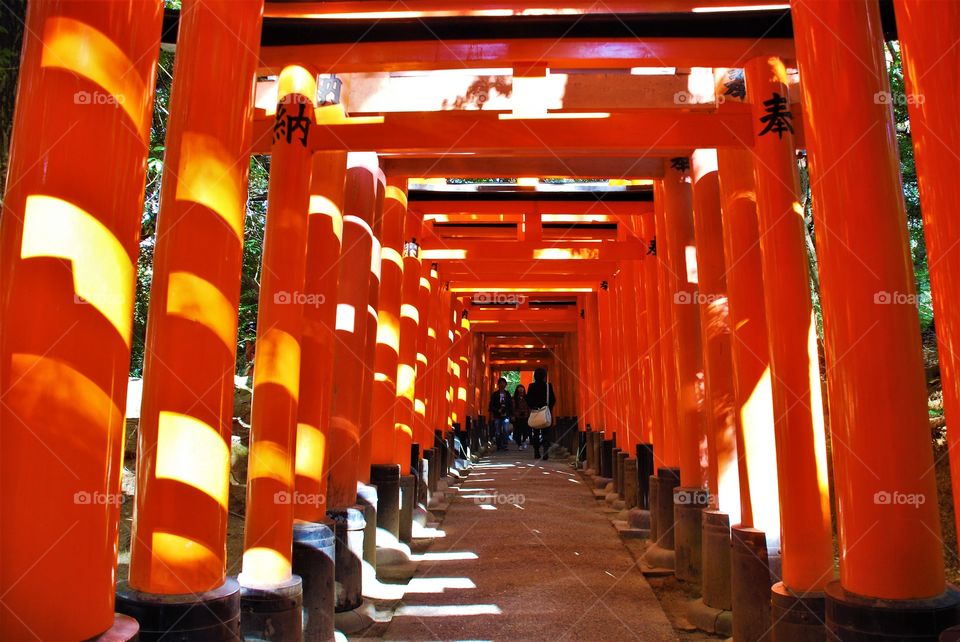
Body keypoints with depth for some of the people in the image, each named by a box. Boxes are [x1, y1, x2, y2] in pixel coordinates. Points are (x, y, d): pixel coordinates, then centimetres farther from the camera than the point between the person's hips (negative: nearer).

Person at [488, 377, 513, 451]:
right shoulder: (495, 394, 6)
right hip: (497, 416, -1)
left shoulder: (507, 394, 11)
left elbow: (510, 405, 12)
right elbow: (491, 405, 3)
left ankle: (504, 446, -3)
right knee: (498, 432, 1)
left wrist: (510, 413, 4)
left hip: (505, 415, 1)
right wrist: (497, 410, -10)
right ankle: (499, 446, 7)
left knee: (505, 431, -6)